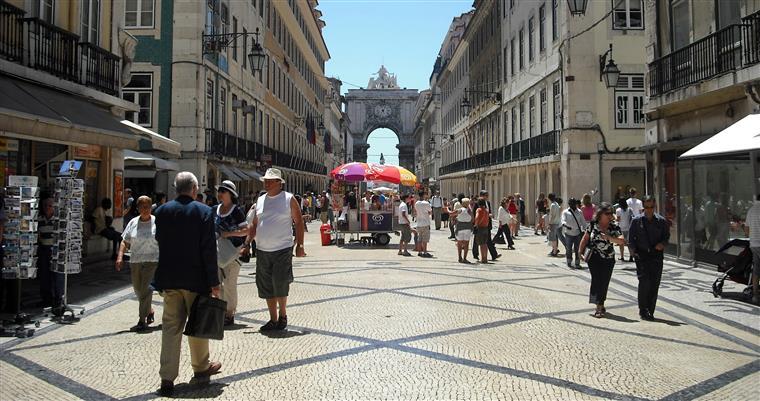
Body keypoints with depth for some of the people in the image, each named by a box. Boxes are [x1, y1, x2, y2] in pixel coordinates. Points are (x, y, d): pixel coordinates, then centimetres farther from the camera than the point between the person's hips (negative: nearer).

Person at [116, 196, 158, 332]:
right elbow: (125, 242, 9)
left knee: (145, 290, -12)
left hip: (152, 261, -4)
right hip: (135, 261, 4)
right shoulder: (133, 223, 9)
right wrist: (120, 257, -4)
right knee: (138, 290, 12)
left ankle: (142, 321, -7)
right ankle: (150, 311, 35)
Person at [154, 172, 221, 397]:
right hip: (195, 279, -3)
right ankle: (201, 368, 30)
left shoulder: (161, 211, 0)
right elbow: (209, 250, -13)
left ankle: (167, 378, 8)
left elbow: (159, 241, 8)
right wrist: (214, 283, -8)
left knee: (170, 327, 8)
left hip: (169, 279, 3)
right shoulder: (204, 212, -11)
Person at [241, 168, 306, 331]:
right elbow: (254, 225, 17)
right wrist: (247, 244, 10)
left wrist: (299, 245, -8)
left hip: (282, 249, -5)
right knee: (266, 287, 8)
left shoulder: (288, 199, -2)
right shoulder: (260, 200, 12)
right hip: (262, 250, 5)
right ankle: (273, 319, 20)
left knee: (280, 284, -8)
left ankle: (283, 315, 15)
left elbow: (299, 222, -2)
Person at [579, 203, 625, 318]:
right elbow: (585, 239, 6)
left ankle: (600, 306, 20)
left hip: (608, 259, 1)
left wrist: (609, 237, -27)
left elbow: (622, 241, -14)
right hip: (594, 258, -1)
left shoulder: (614, 226, -4)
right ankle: (599, 306, -2)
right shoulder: (593, 224, -4)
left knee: (604, 282, 6)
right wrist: (581, 252, 5)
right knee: (596, 280, -9)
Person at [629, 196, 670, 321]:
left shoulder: (661, 221, 8)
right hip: (641, 255, -2)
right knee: (644, 281, -14)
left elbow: (667, 236, 14)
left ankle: (650, 311, 13)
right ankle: (643, 310, -3)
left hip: (656, 255, 2)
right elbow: (631, 238, 6)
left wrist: (662, 244, -6)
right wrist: (633, 250, -7)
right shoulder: (636, 221, 4)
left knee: (655, 284, 2)